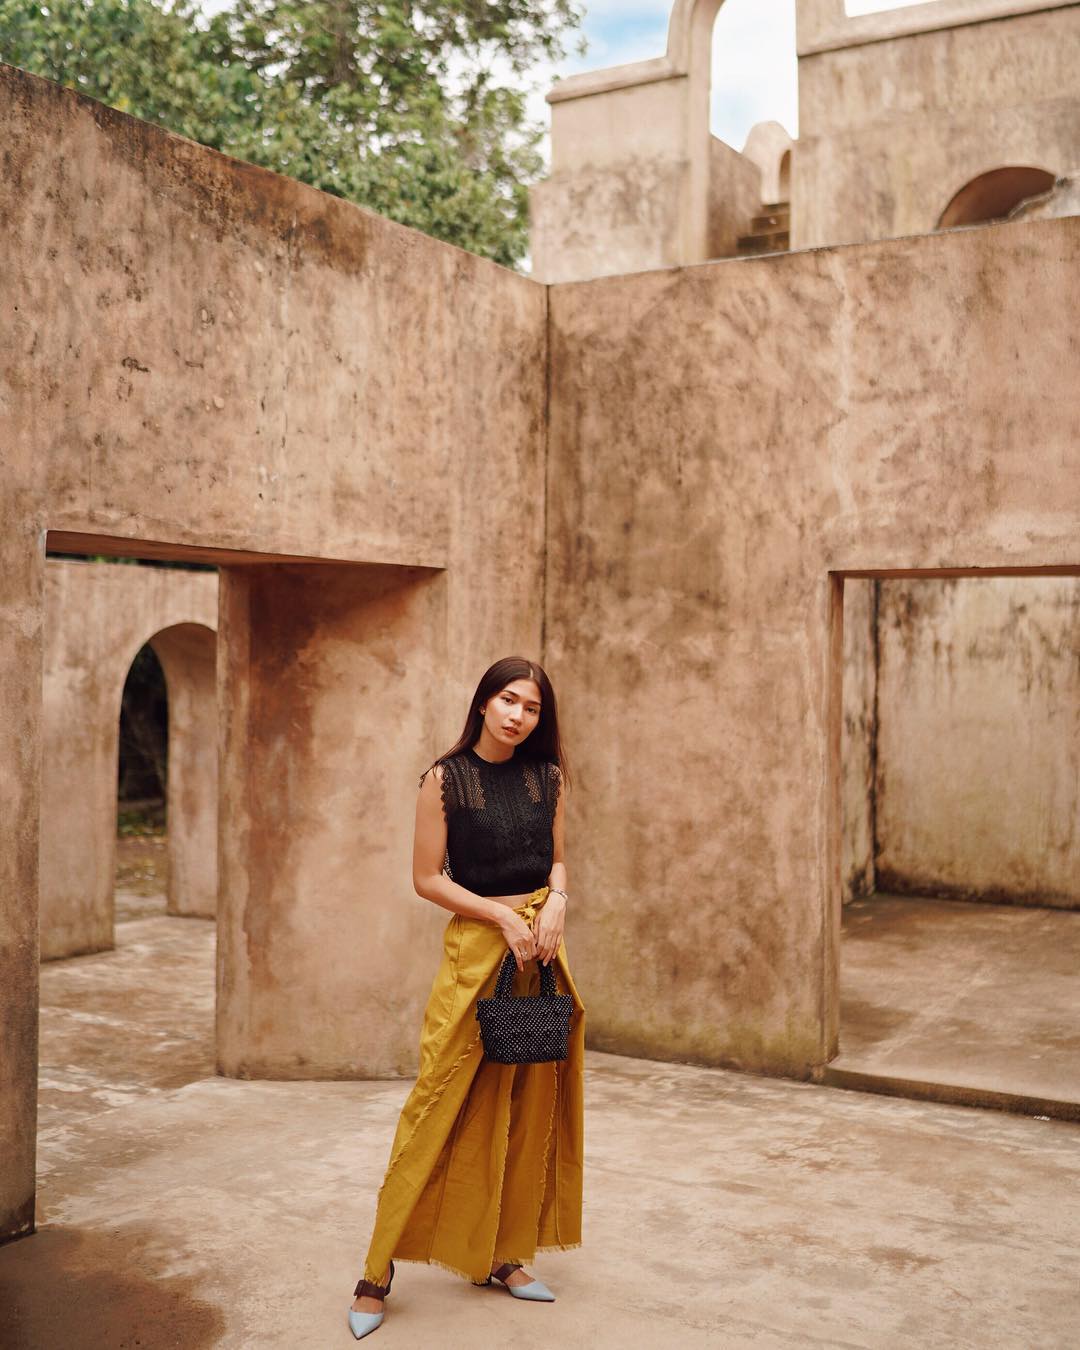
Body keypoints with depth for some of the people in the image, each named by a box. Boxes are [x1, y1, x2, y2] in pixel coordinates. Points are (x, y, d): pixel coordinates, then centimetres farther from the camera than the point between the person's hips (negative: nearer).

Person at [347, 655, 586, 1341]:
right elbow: (427, 877, -5)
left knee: (530, 1108, 8)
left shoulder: (548, 776, 7)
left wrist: (556, 902, -6)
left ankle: (504, 1253, 23)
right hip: (475, 947, -5)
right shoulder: (445, 778, -5)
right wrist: (503, 916, -13)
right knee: (441, 1107, -6)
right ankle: (379, 1271, 5)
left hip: (542, 949, 5)